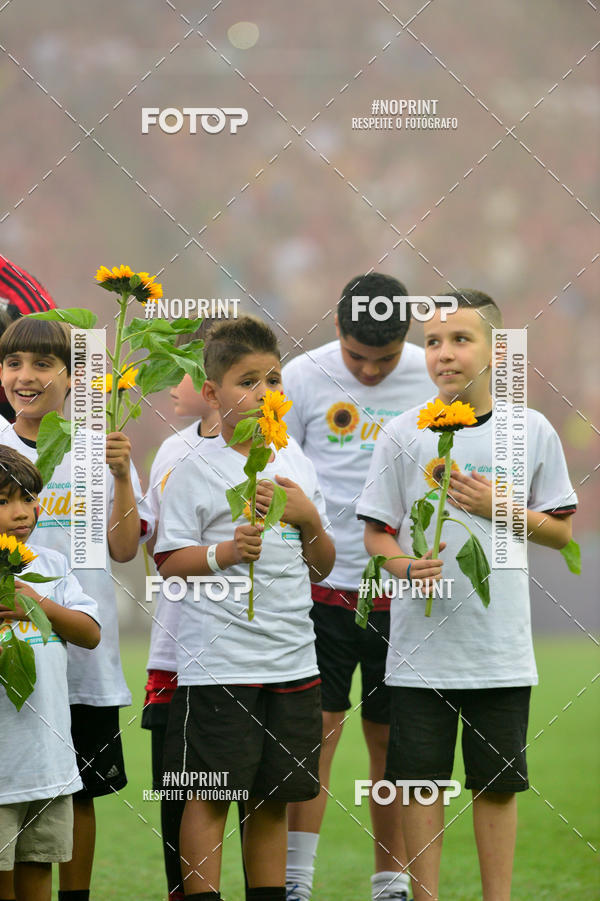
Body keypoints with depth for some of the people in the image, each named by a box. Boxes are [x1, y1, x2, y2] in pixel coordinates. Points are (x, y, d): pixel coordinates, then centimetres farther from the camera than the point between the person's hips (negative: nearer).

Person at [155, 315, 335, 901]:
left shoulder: (295, 462, 12)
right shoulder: (198, 471, -3)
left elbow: (322, 567, 16)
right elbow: (168, 563, -6)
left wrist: (308, 517, -2)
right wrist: (225, 552, -22)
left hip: (292, 654, 5)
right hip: (218, 659, -5)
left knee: (273, 798, 10)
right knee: (211, 795, -4)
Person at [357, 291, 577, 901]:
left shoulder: (532, 432, 1)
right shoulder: (404, 435, -1)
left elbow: (561, 531, 7)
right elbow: (376, 534, 3)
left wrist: (497, 507, -10)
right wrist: (407, 568, -17)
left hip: (500, 643, 0)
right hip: (421, 642, 0)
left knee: (498, 781, 7)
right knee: (422, 779, 4)